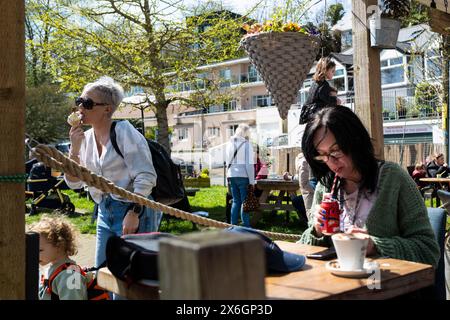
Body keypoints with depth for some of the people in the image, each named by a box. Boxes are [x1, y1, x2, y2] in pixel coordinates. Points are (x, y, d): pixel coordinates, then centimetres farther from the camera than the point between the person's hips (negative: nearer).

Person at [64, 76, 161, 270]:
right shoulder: (86, 138, 7)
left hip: (133, 210, -7)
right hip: (105, 212, 7)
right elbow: (74, 183, 6)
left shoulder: (124, 131, -13)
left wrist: (134, 213, -23)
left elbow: (146, 177, -18)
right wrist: (74, 149, -7)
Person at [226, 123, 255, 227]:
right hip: (243, 176, -5)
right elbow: (249, 164, -9)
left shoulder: (230, 143, 10)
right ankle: (246, 226, 1)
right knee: (245, 201, 0)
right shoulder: (247, 144, -8)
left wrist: (229, 177, 16)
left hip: (231, 176, 5)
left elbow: (228, 162, 12)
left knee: (235, 201, 12)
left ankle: (233, 226, 12)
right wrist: (252, 181, -6)